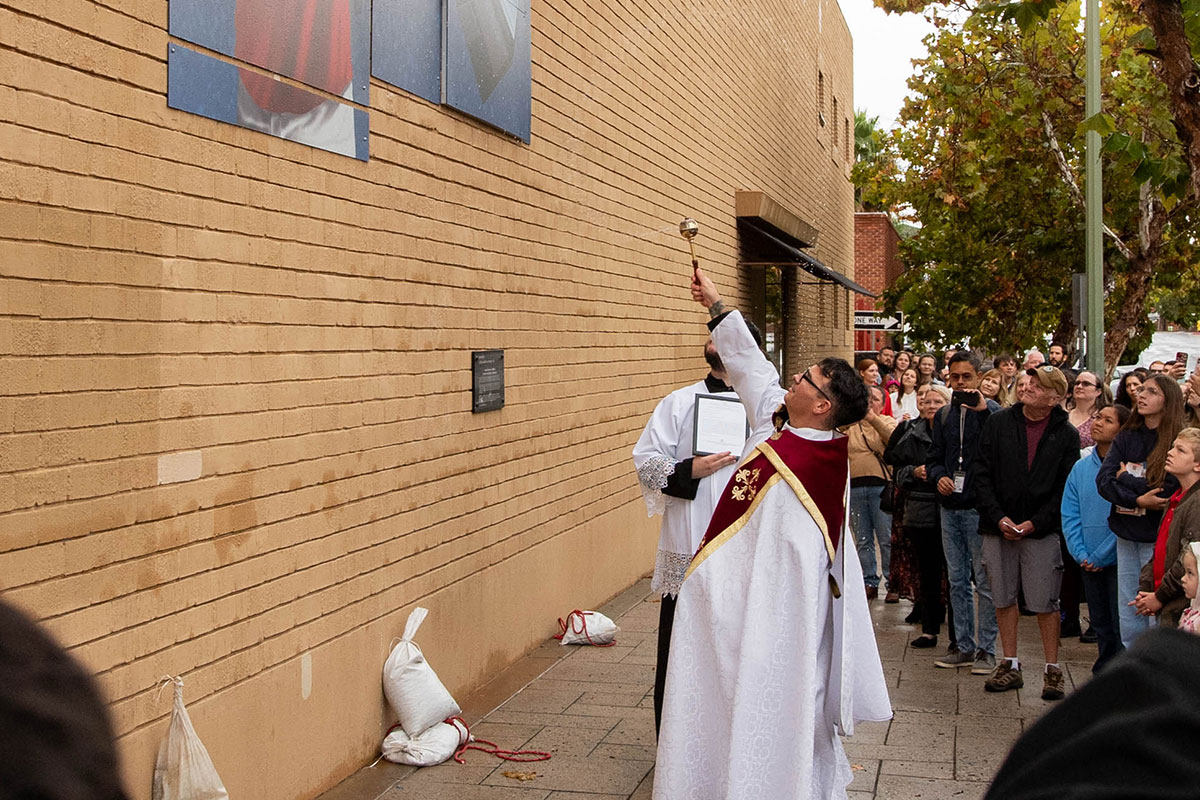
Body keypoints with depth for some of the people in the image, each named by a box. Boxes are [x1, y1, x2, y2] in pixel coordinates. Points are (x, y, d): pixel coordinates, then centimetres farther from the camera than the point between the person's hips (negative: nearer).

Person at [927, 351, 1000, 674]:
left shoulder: (990, 410, -4)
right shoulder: (944, 415, 14)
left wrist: (982, 409, -32)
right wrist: (939, 476, -4)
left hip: (980, 507, -6)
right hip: (950, 507, 6)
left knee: (985, 581, -2)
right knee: (958, 581, 11)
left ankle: (987, 648, 5)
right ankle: (965, 647, 19)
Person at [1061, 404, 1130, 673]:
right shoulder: (1081, 467, 8)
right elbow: (1070, 516, 7)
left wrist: (1101, 556, -12)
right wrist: (1081, 554, -5)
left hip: (1118, 560, -5)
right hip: (1089, 565, 5)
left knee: (1122, 631, 0)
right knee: (1101, 628, 16)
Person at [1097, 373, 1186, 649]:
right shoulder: (1126, 438, 9)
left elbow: (1168, 489, -18)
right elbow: (1103, 481, -2)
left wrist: (1126, 477, -4)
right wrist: (1137, 499, -18)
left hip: (1157, 537, -5)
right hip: (1127, 534, 6)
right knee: (1128, 614, 10)